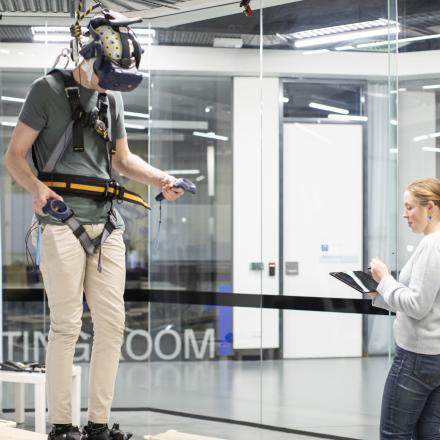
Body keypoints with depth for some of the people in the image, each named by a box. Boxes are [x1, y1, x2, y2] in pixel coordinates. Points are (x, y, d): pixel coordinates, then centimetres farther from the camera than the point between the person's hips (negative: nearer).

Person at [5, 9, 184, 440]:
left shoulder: (112, 99, 18)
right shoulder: (48, 90, 0)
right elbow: (14, 155, -3)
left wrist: (160, 180, 10)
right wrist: (36, 186, -22)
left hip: (107, 224, 6)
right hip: (63, 220, -6)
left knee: (111, 323, 3)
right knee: (66, 324, -7)